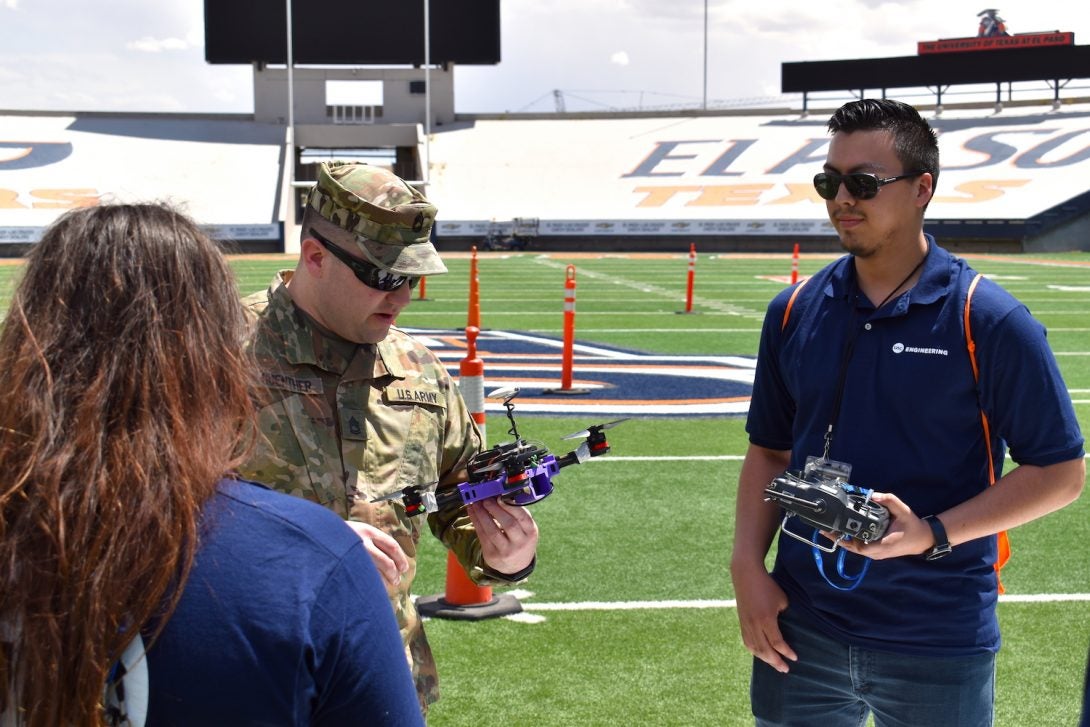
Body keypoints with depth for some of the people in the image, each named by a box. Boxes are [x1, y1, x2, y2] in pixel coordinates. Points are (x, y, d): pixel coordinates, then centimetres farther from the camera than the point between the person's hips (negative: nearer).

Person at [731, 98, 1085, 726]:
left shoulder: (988, 320, -10)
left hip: (939, 645, -3)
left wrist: (934, 534, -18)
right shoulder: (794, 313, 3)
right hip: (801, 630, 3)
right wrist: (748, 567, -1)